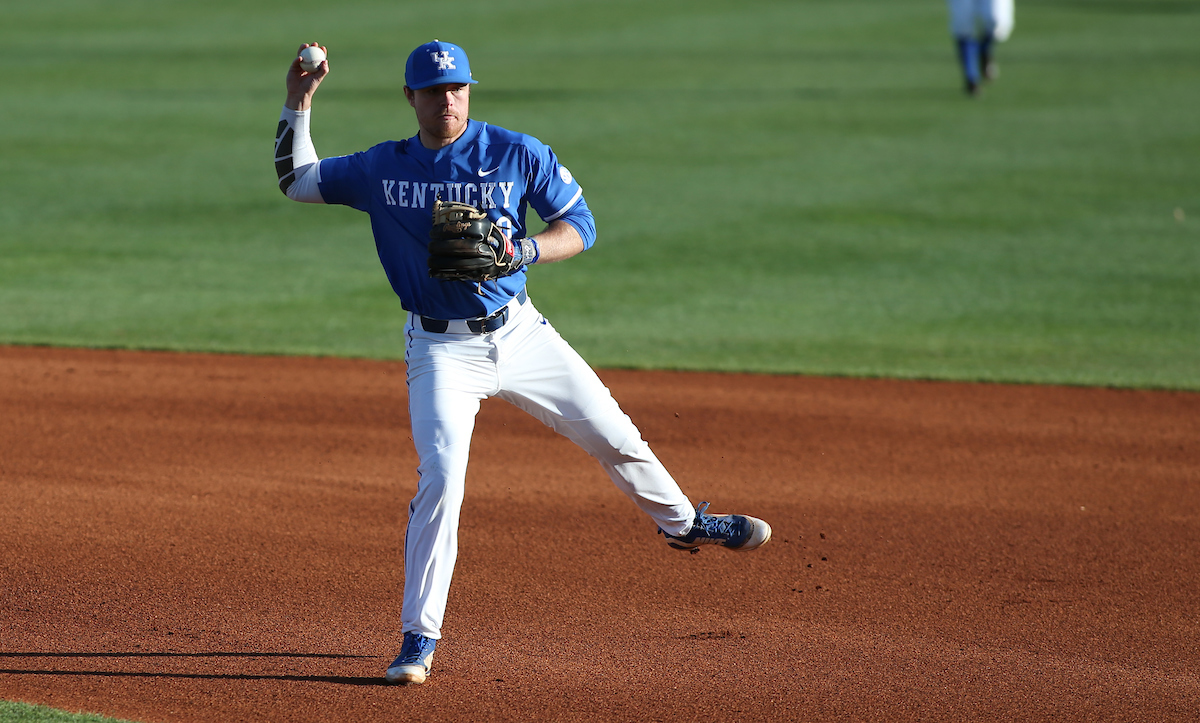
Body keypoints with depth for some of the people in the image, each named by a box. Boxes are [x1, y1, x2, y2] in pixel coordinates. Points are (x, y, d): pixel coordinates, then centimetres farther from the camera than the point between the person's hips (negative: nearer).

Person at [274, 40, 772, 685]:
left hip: (520, 334, 2)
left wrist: (521, 251, -20)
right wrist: (299, 102, -2)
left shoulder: (518, 154, -3)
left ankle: (683, 523, 39)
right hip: (440, 349, -1)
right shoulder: (382, 169, 1)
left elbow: (579, 226, -1)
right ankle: (418, 638, -12)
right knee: (440, 479, -18)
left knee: (615, 437, 10)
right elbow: (297, 182, 9)